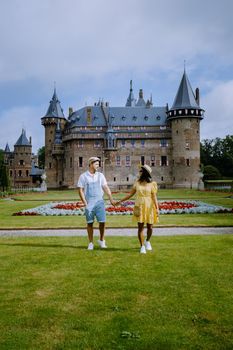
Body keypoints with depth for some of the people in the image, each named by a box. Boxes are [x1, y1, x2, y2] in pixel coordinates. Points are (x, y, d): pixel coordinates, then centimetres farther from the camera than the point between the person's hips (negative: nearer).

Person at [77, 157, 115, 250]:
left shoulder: (100, 175, 8)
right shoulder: (83, 176, -1)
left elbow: (106, 188, 7)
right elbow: (80, 190, -1)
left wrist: (111, 199, -3)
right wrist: (85, 203, -8)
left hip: (99, 201, 2)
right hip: (89, 203, -2)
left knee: (102, 221, -2)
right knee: (90, 223, 5)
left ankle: (101, 240, 18)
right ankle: (91, 243, 16)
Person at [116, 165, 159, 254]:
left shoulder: (152, 184, -3)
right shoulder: (137, 183, 5)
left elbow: (154, 197, -8)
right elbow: (131, 194, 11)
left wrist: (157, 208, -19)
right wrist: (120, 201, 10)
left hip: (149, 207, -1)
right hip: (139, 207, 2)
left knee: (150, 227, 6)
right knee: (140, 227, -4)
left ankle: (147, 241, 35)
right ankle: (142, 247, 5)